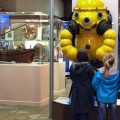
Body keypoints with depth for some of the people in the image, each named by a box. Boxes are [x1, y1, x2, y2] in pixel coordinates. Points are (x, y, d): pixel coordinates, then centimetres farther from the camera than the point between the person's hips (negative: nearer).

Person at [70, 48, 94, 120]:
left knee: (76, 111, 14)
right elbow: (92, 80, -6)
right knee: (84, 112, 3)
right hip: (86, 92, -4)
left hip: (76, 92, 4)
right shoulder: (88, 66, -16)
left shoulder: (72, 66, -2)